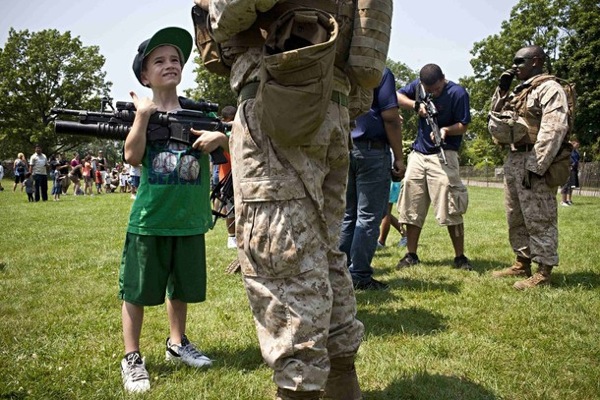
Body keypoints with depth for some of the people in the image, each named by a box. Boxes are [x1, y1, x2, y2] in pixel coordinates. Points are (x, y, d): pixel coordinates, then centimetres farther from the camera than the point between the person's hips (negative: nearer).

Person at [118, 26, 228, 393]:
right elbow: (132, 157, -14)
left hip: (189, 218, 3)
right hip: (148, 219, -3)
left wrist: (220, 136, -13)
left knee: (182, 287, 17)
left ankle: (177, 343, 36)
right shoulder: (141, 113, -1)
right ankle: (132, 358, 18)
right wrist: (142, 114, -18)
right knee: (136, 290, 5)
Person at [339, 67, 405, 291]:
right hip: (372, 149, -6)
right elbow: (390, 118, -11)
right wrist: (398, 158, -8)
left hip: (342, 149, 6)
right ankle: (360, 276, 0)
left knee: (346, 215, 11)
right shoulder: (381, 73, -4)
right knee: (369, 216, -2)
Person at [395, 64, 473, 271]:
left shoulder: (457, 93, -9)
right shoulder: (418, 85, 4)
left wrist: (445, 130, -28)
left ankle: (460, 257, 1)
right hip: (418, 154, 5)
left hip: (443, 155, -5)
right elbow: (398, 96, 6)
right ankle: (411, 255, 15)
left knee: (451, 210, -10)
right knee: (411, 207, 5)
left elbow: (463, 126, -7)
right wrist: (416, 105, -11)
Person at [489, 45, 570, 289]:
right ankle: (522, 264, 25)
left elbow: (554, 129, -21)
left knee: (539, 219, -5)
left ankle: (543, 273, 1)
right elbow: (497, 115, 26)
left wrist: (536, 166, -26)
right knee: (516, 218, 14)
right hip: (514, 160, 10)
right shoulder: (520, 91, 19)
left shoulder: (549, 88, -10)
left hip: (534, 161, -9)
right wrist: (501, 89, 12)